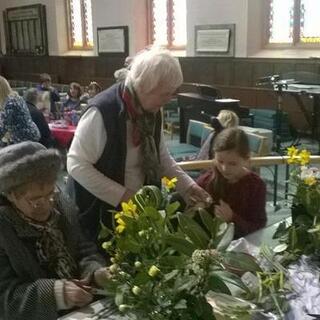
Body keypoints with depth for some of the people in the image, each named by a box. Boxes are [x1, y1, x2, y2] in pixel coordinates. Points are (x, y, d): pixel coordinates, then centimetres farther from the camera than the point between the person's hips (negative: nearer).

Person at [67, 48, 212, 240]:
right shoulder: (103, 112, -26)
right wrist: (122, 196, -25)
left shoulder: (153, 111, -2)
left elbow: (161, 157, 10)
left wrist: (187, 186, -1)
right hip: (100, 211, -6)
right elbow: (76, 164, -24)